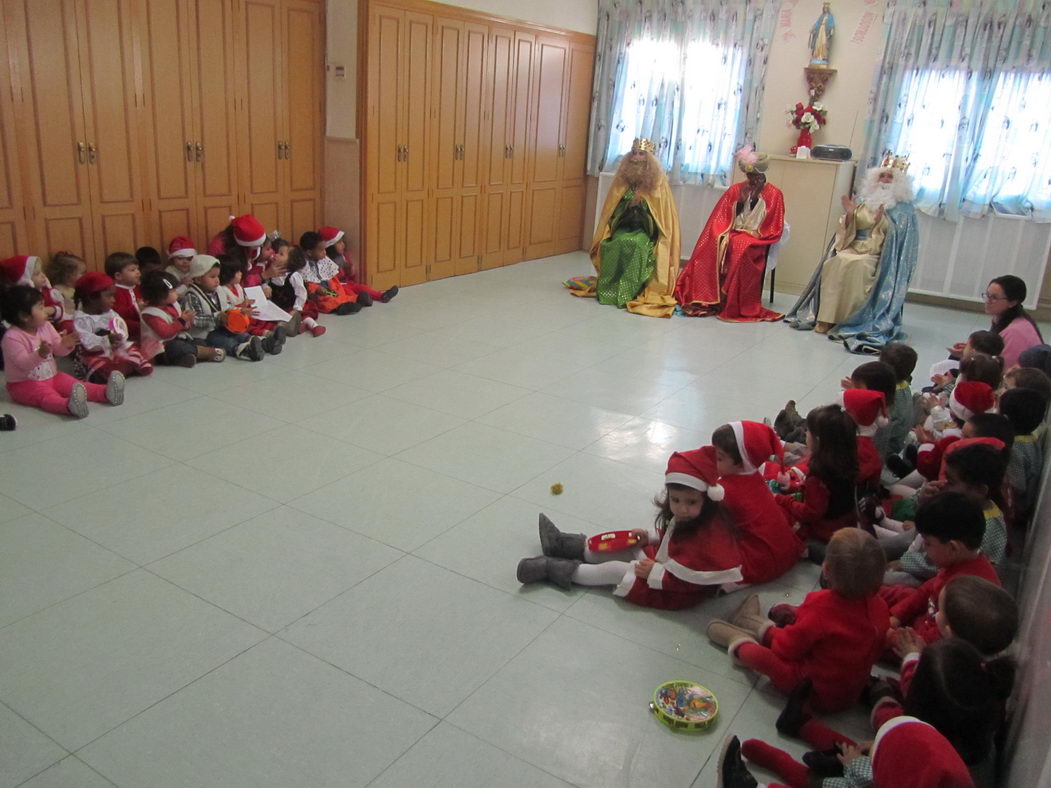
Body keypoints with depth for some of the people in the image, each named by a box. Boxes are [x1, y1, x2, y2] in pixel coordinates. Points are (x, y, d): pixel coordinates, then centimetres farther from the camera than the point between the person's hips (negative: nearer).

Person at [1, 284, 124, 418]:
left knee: (75, 385, -15)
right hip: (24, 384, -8)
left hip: (52, 377, 8)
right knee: (47, 396, -35)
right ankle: (69, 406, -67)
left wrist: (66, 345, -13)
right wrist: (40, 354, -43)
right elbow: (24, 363, -25)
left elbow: (58, 350, 10)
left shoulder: (46, 326, 3)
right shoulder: (12, 337, -17)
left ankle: (105, 393, -37)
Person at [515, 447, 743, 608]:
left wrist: (655, 574, -24)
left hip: (677, 592, -8)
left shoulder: (707, 536, -33)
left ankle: (556, 569, 0)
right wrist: (650, 536, 2)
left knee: (616, 570, -9)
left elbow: (689, 579, -31)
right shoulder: (686, 518, -6)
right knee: (622, 549, 7)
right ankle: (566, 545, 20)